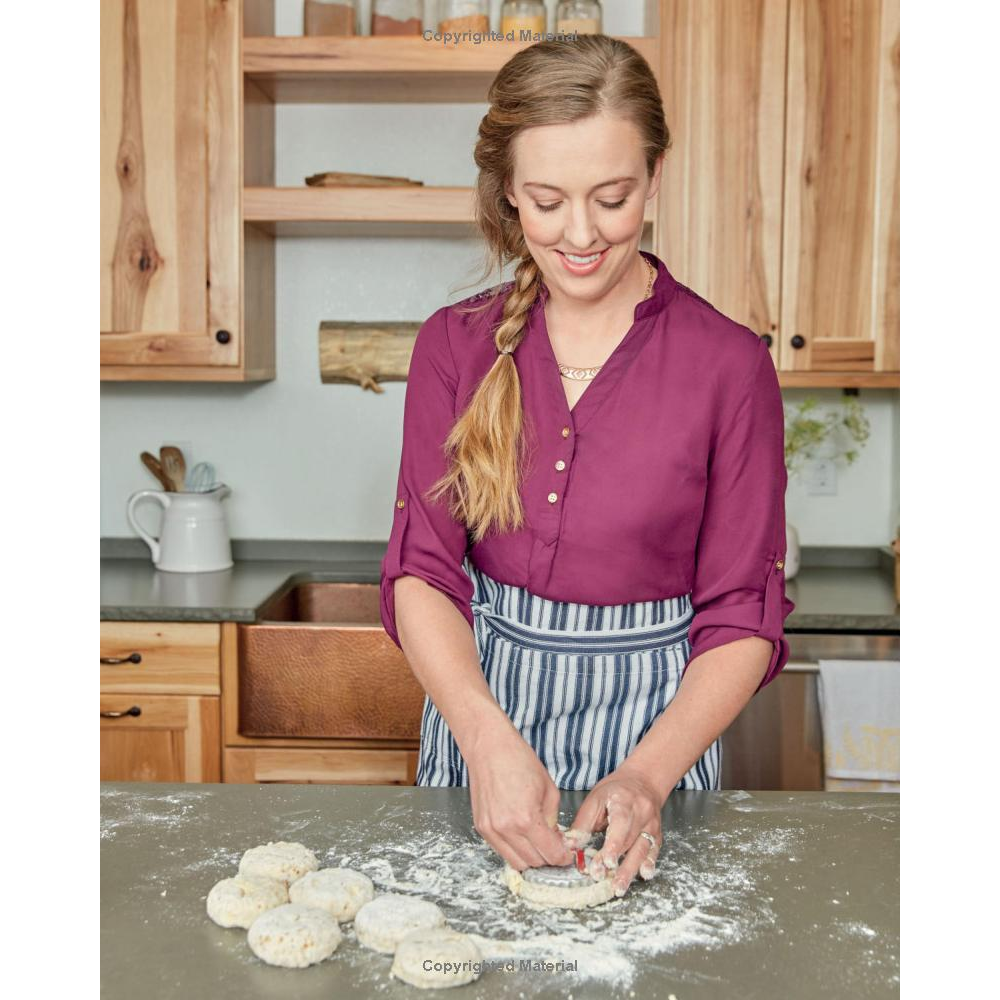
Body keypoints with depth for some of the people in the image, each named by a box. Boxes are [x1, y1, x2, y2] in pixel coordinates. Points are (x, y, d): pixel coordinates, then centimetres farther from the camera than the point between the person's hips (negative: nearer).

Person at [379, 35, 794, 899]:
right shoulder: (456, 344, -4)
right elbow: (422, 571, -9)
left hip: (651, 722, -2)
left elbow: (743, 619, -9)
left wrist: (648, 776, -24)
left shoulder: (728, 364, -12)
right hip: (480, 707, 2)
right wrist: (489, 740, -26)